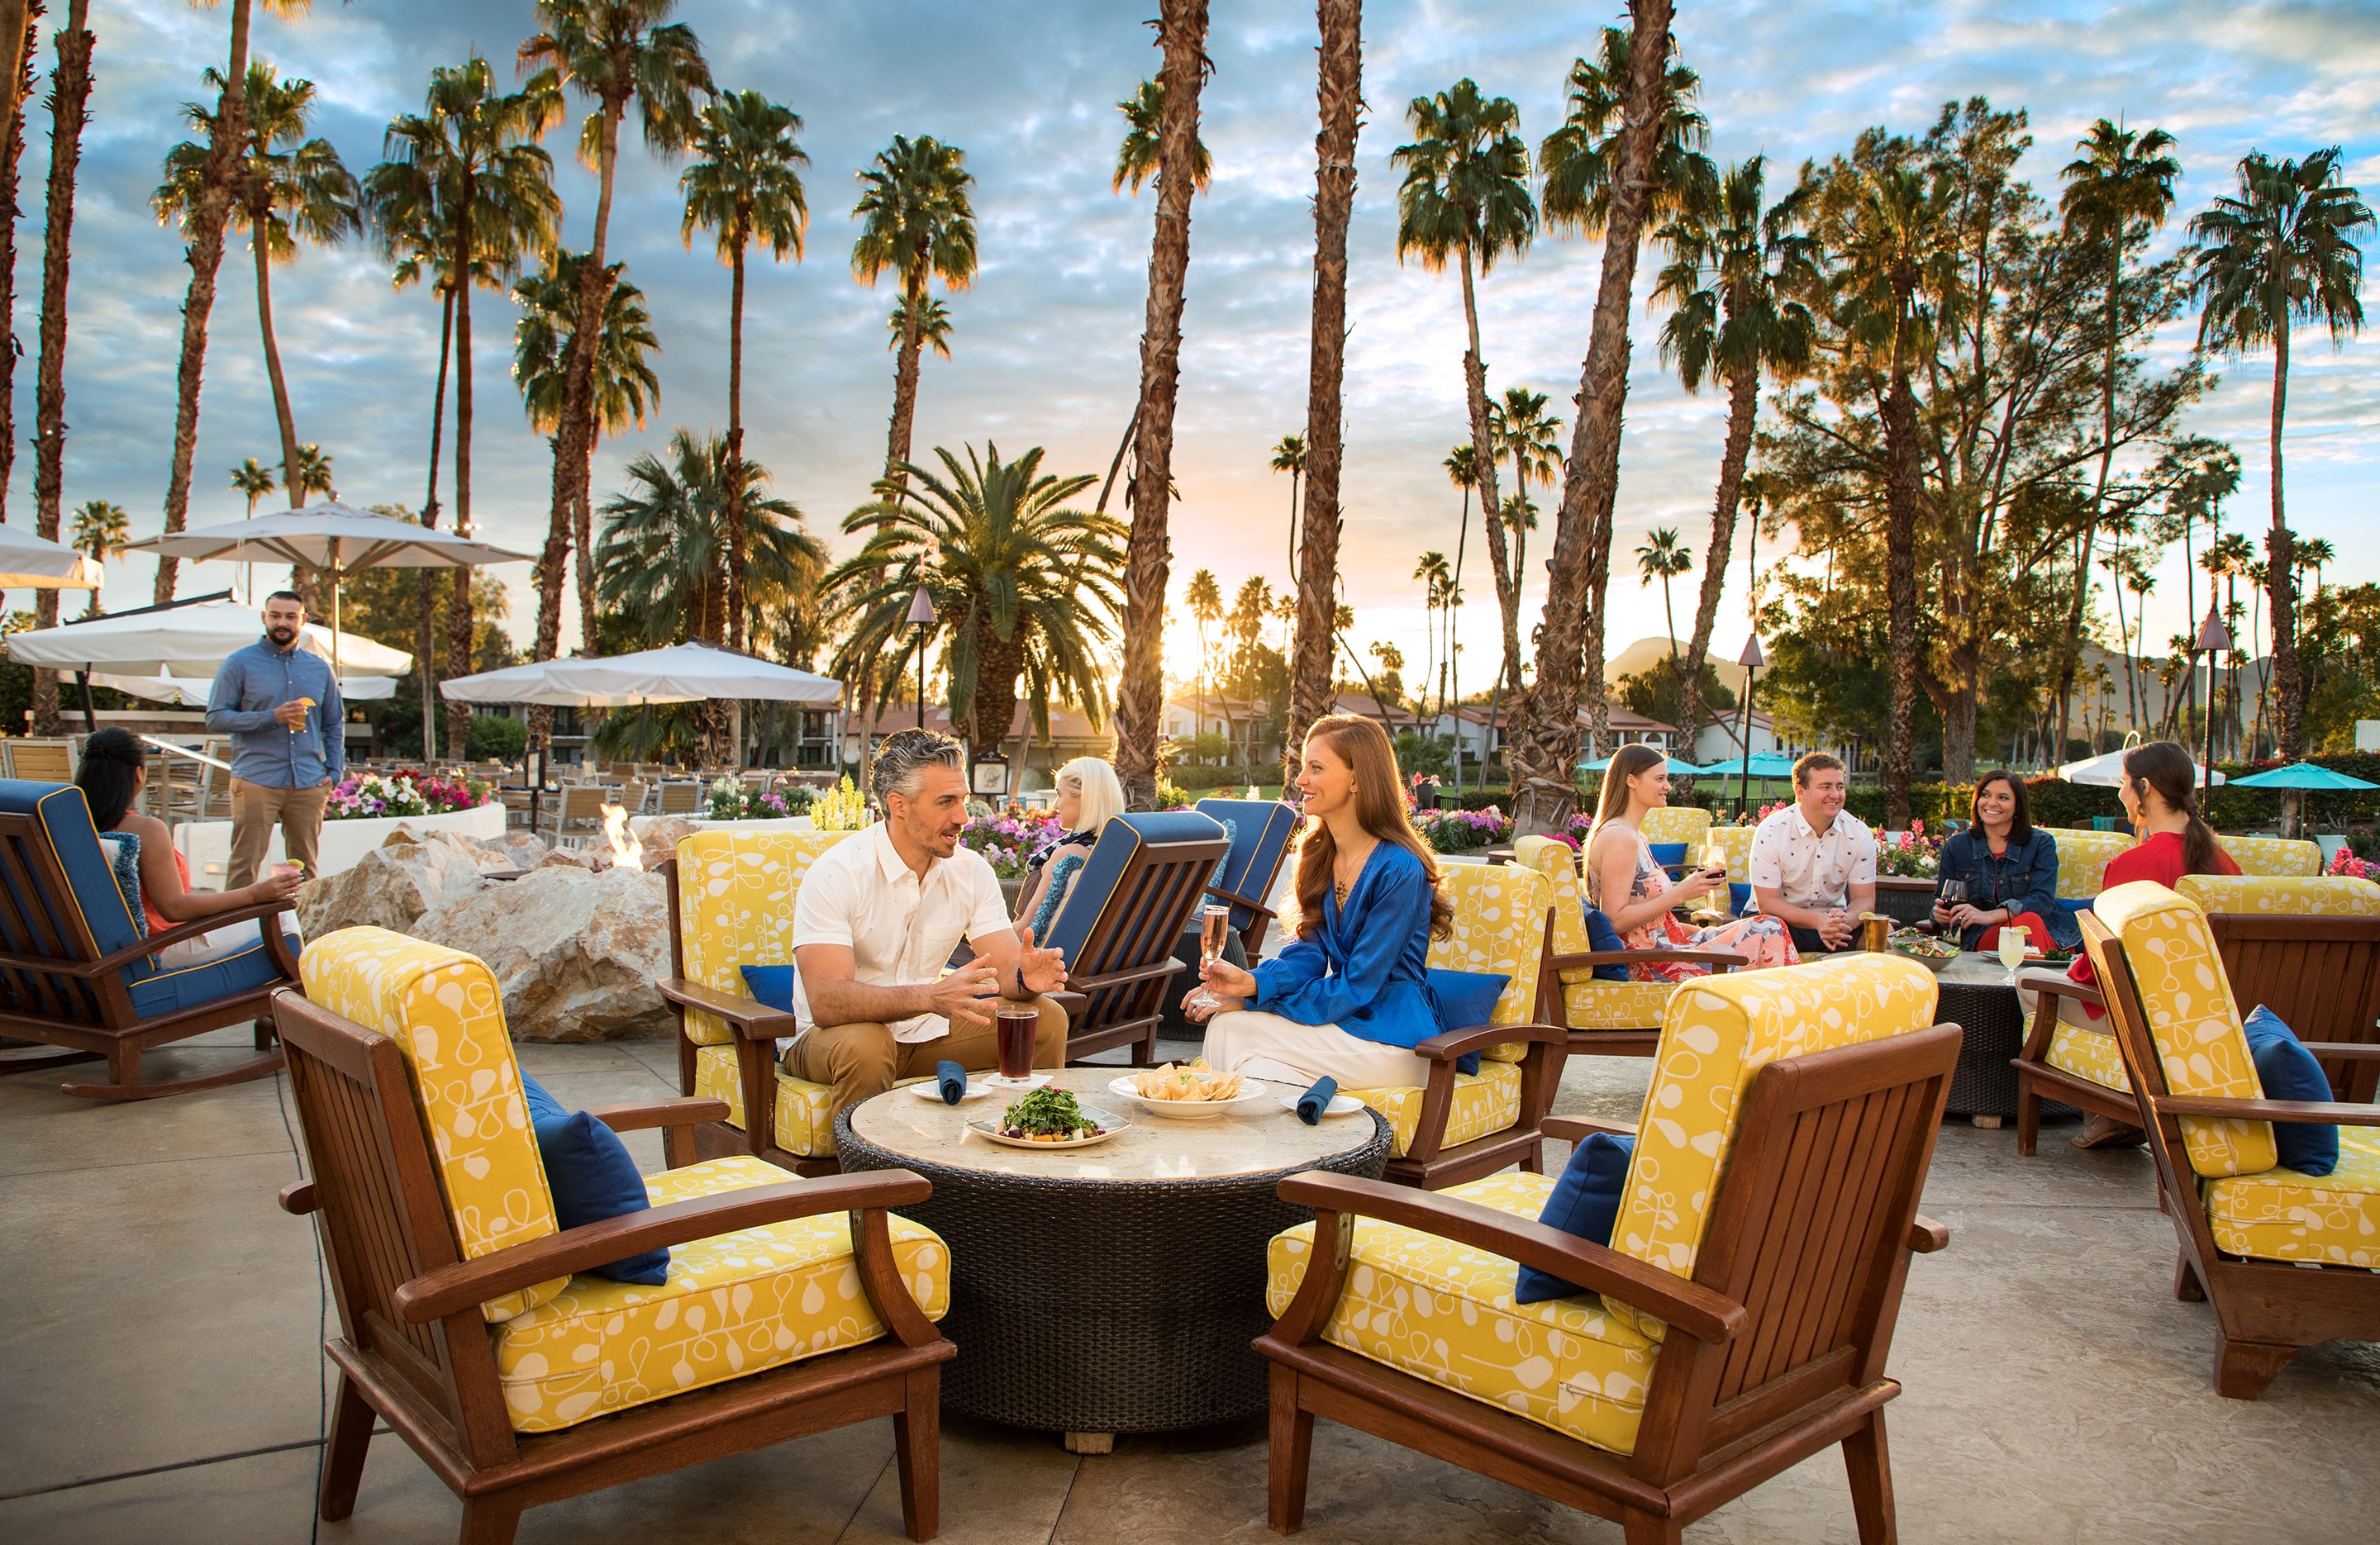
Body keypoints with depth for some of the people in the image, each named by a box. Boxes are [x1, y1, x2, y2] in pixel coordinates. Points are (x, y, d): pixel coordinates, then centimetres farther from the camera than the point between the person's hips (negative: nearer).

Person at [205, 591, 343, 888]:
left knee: (305, 867, 5)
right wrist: (271, 718, -13)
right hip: (256, 781, -3)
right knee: (245, 864, -7)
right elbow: (215, 719, -1)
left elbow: (334, 724, 21)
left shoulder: (320, 668, 15)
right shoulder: (240, 664, 5)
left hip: (309, 784, 3)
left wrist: (335, 770, 8)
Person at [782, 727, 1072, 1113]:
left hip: (928, 1031, 5)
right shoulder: (837, 873, -21)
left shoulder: (972, 871, -3)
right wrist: (930, 997, -45)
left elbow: (1007, 969, -6)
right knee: (864, 1045, -37)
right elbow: (826, 1002, -31)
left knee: (1046, 1019, -9)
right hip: (835, 1036, -5)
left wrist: (1026, 978, -32)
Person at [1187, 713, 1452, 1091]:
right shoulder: (1319, 854, 7)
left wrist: (1252, 1002, -17)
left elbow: (1358, 985, -18)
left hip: (1393, 1042, -7)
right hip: (1344, 1018, 7)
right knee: (1223, 1024, -17)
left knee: (1235, 1029, -18)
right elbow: (1309, 951, 3)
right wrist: (1252, 981, -19)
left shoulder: (1399, 870, -19)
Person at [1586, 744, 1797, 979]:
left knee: (1771, 928, 3)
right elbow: (1616, 920, -21)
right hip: (1649, 965, -10)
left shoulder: (1635, 836, 18)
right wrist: (1680, 893, -18)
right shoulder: (1619, 839, -14)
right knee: (1768, 932, -10)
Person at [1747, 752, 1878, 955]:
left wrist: (1845, 920, -29)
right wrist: (1818, 921, -33)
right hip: (1785, 921, -3)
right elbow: (1768, 903, -17)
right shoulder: (1771, 832, -16)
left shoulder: (1860, 834, -5)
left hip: (1833, 919, 3)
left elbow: (1864, 899, -4)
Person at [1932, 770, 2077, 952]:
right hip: (1984, 937, 0)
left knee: (2029, 920, -36)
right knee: (2026, 923, -34)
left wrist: (1988, 916, -27)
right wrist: (1940, 916, -17)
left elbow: (2042, 900, -11)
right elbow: (1944, 902, 10)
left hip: (2048, 934, 0)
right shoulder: (1956, 847, 9)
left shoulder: (2041, 844, 5)